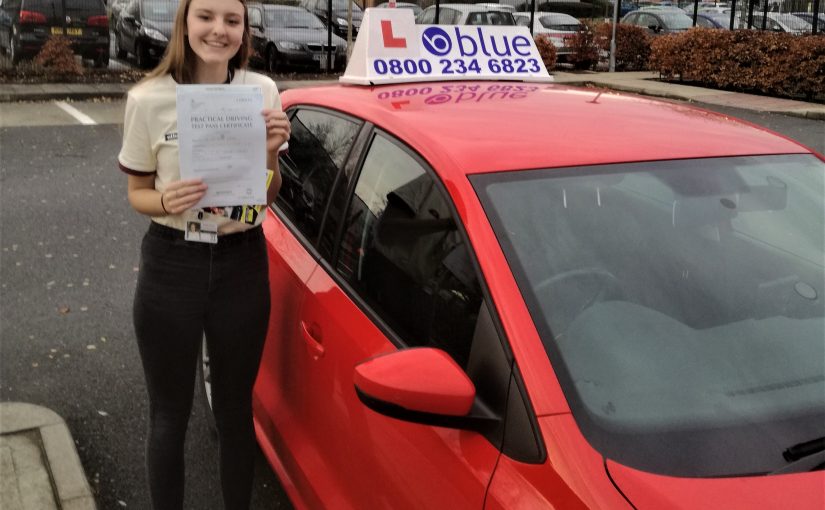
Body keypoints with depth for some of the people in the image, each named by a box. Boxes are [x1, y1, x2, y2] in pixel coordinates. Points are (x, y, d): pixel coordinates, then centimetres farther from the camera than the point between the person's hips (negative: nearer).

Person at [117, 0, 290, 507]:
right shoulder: (149, 98, -9)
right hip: (172, 267, -1)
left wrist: (271, 152, -15)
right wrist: (166, 202, -21)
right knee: (170, 415, 11)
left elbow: (270, 194, 6)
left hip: (242, 264, 2)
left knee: (236, 408, 16)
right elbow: (137, 193, 1)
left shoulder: (262, 90, -2)